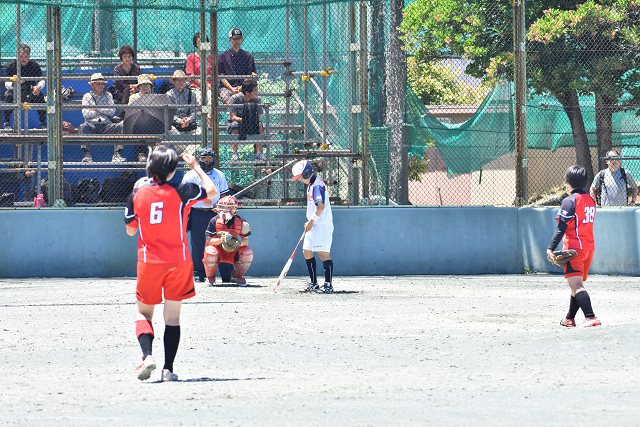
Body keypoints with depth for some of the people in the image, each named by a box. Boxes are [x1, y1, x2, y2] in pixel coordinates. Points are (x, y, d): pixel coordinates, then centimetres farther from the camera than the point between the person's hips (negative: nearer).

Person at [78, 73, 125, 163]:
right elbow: (86, 114, -3)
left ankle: (117, 154, -31)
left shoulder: (108, 96, 18)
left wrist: (97, 108, -3)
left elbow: (112, 112, 4)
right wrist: (104, 110, 1)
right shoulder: (87, 97, 12)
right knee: (83, 127, -34)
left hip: (106, 126, 2)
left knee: (119, 126, -26)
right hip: (92, 124, -2)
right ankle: (87, 154, -39)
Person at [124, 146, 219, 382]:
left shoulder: (137, 194, -3)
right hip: (178, 261, -1)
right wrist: (195, 167, 16)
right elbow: (212, 192, 7)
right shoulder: (182, 192, -8)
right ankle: (168, 369, 1)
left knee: (144, 313, 14)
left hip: (149, 263, 1)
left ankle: (147, 355, -11)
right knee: (172, 316, 6)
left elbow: (130, 230, 9)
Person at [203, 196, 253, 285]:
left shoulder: (240, 221, -10)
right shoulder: (214, 221, -14)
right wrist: (221, 239, -37)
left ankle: (237, 276, 3)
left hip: (233, 252, 2)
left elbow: (246, 241, -10)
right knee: (210, 253, -37)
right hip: (218, 249, -2)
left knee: (248, 253, -26)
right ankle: (210, 278, -5)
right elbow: (210, 241, -15)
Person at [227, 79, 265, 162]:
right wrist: (242, 120, -41)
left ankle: (258, 153, -24)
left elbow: (258, 118, -10)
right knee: (235, 125, -36)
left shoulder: (257, 100, -7)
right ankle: (235, 153, -30)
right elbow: (233, 117, -21)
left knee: (259, 125, -28)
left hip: (250, 127, 2)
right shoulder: (235, 98, -16)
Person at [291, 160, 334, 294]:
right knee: (307, 251, 11)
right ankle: (313, 283, 19)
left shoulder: (317, 185, -15)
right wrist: (309, 223, 14)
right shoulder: (310, 185, 17)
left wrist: (310, 222, -18)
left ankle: (328, 285, -13)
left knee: (323, 252, -12)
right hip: (314, 226, 11)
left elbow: (321, 206, -24)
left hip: (322, 224, -11)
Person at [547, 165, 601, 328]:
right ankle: (570, 318, 32)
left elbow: (562, 227, -17)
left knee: (576, 284, -14)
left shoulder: (570, 201, -11)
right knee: (577, 285, 19)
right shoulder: (590, 200, 13)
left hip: (574, 248, -8)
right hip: (589, 247, 8)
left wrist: (551, 248, -19)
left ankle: (591, 317, -29)